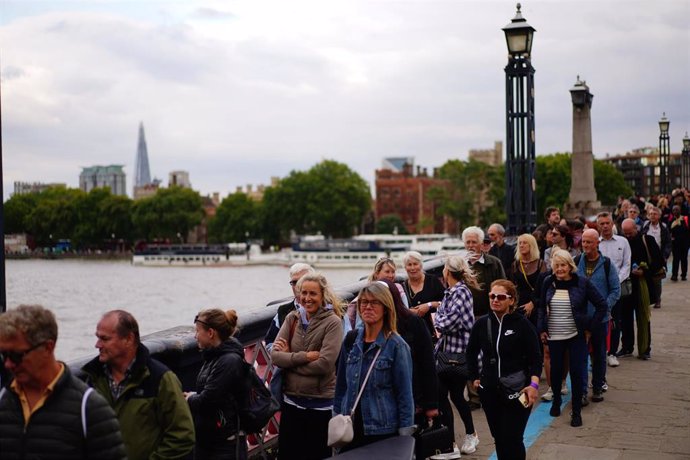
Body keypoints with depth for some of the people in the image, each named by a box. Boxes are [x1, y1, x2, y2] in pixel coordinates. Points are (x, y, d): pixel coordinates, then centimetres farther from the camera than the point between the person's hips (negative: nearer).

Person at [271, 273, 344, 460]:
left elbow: (324, 364, -20)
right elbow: (275, 355, -4)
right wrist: (305, 356, -17)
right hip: (291, 400, 4)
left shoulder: (333, 322, -10)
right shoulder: (292, 318, 3)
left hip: (320, 404, -4)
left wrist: (289, 359, -11)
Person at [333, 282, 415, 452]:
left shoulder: (396, 346, -9)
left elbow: (404, 393, -8)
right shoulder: (351, 340, 5)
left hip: (383, 432, -4)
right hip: (350, 430, 4)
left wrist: (404, 437, -10)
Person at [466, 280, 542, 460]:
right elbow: (471, 352, 17)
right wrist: (474, 378, 12)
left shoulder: (522, 324, -8)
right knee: (499, 438, 12)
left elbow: (535, 357, -7)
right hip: (489, 391, 4)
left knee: (512, 439, -9)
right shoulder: (482, 324, 1)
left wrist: (534, 384, -19)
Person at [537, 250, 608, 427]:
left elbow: (602, 305, -4)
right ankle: (556, 401, 37)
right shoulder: (548, 283, -1)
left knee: (576, 372, -4)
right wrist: (542, 329, 4)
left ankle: (576, 411, 9)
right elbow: (542, 307, 12)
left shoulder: (582, 283, -9)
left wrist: (590, 326, -5)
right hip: (554, 336, 2)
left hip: (577, 336, -2)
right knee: (556, 370, 12)